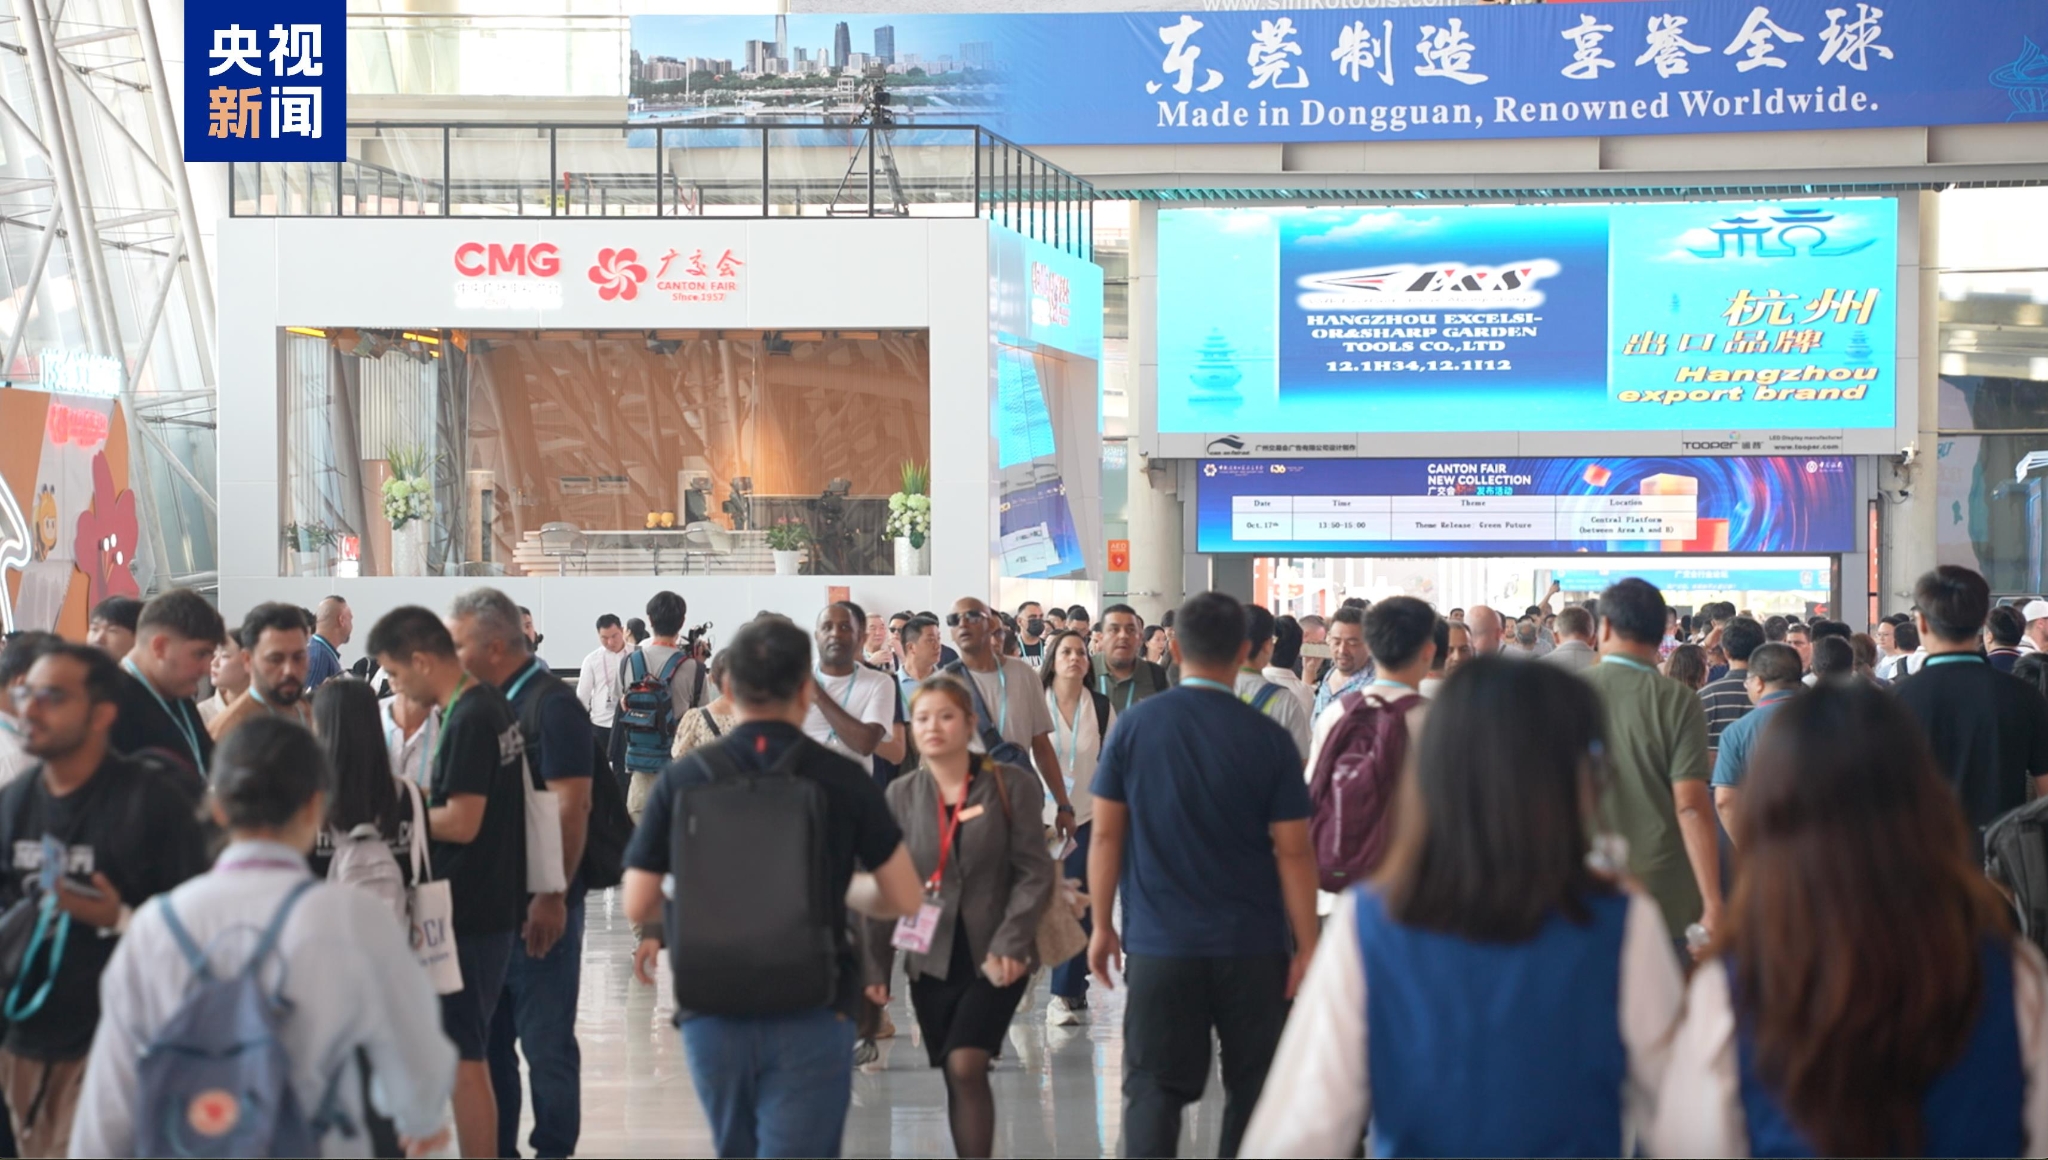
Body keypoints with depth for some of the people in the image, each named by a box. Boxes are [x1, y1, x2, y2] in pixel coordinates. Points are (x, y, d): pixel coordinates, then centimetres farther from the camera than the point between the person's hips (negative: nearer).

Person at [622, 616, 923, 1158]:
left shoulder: (682, 777, -2)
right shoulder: (843, 778, -5)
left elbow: (638, 906, 1)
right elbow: (905, 900, 2)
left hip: (713, 1015, 3)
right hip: (810, 1019, -3)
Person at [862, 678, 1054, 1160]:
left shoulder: (1011, 785, -3)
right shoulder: (901, 794, 4)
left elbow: (1034, 871, -5)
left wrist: (1010, 944, -15)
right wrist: (875, 965, 1)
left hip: (995, 957, -3)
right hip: (931, 959, 3)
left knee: (966, 1066, -15)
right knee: (954, 1079, 6)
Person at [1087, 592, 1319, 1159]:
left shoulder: (1134, 726, -3)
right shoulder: (1269, 739, -6)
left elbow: (1107, 834, 0)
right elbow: (1293, 851, -5)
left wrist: (1102, 925, 9)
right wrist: (1307, 944, 2)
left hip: (1159, 943, 0)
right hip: (1253, 944, 0)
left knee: (1153, 1089, 4)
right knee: (1251, 1088, 12)